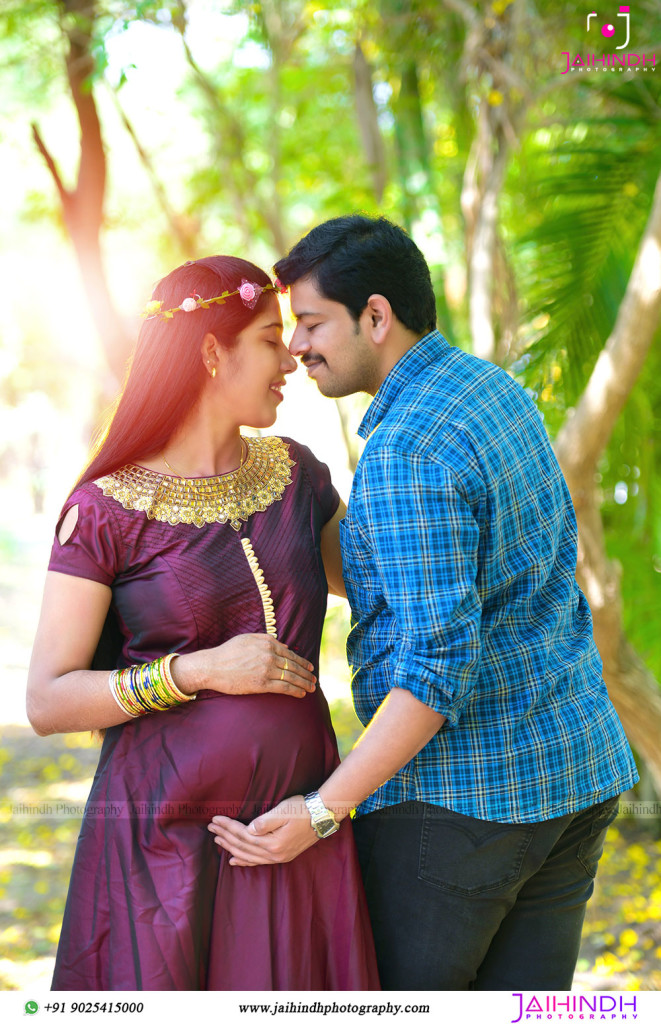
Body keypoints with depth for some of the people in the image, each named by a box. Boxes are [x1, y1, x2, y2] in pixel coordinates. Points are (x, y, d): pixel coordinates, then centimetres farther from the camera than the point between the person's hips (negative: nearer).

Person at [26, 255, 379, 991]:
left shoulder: (293, 474, 9)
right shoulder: (105, 512, -5)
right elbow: (47, 703, -9)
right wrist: (202, 671, -17)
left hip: (297, 829, 4)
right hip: (164, 840, -4)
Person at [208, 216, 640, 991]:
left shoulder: (406, 454, -20)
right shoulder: (498, 392, 10)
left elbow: (441, 662, -25)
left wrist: (323, 810, -23)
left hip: (459, 790, -9)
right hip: (577, 768, 9)